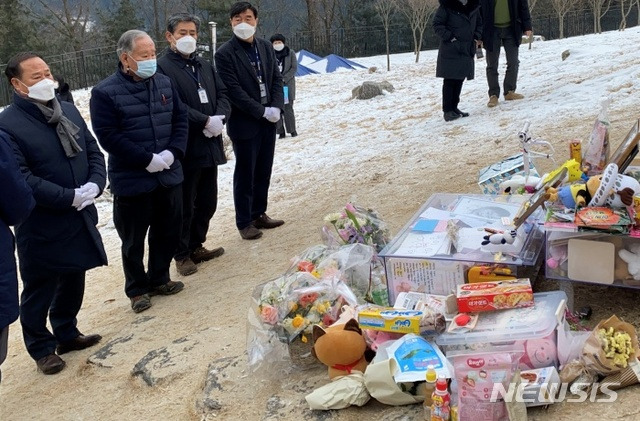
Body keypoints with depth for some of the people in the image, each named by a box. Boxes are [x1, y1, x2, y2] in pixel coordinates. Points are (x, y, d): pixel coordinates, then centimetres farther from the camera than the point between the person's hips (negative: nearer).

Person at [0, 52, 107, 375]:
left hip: (79, 218, 7)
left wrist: (94, 185, -11)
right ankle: (42, 348, 27)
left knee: (72, 281, 20)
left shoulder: (68, 110, 5)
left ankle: (67, 334, 39)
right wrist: (71, 197, -22)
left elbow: (94, 152, 8)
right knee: (39, 291, 9)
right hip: (40, 227, -6)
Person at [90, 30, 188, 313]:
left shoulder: (164, 83, 5)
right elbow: (108, 136, -15)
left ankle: (159, 278, 33)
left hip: (169, 175, 5)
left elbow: (180, 119, 6)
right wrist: (146, 159, -19)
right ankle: (137, 289, 24)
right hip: (131, 181, -4)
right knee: (134, 239, 7)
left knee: (168, 232, 15)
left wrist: (173, 152, -11)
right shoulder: (105, 93, -10)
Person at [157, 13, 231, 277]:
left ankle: (196, 246, 31)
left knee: (207, 202, 15)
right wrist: (206, 121, -18)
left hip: (210, 146, 7)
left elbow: (222, 94, 11)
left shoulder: (205, 66, 15)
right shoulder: (162, 68, -9)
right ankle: (182, 255, 16)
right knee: (184, 205, 2)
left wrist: (220, 118, -9)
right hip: (184, 149, -7)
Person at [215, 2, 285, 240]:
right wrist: (263, 111, -16)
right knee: (245, 175, 3)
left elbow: (277, 79, 8)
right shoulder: (224, 53, -10)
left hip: (269, 121, 5)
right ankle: (244, 223, 14)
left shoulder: (266, 47, 7)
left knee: (263, 172, 13)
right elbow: (234, 91, -16)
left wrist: (276, 107, -8)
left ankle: (259, 214, 26)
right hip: (244, 123, -5)